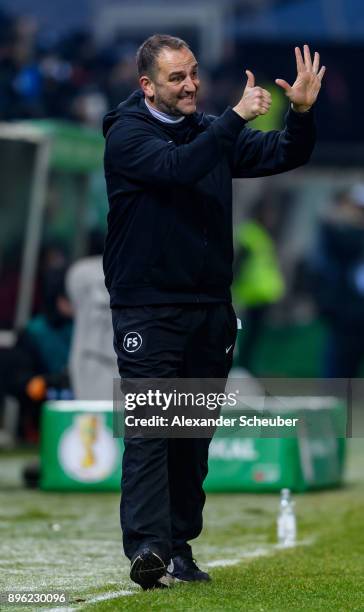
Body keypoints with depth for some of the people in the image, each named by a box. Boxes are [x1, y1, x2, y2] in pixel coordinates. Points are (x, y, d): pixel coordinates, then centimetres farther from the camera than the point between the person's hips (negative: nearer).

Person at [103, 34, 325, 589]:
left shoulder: (212, 132, 12)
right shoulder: (127, 134, -6)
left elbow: (284, 155, 10)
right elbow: (177, 167, -24)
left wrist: (302, 113, -9)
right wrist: (236, 116, -28)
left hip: (209, 309, 6)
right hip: (147, 309, -6)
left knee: (194, 436, 8)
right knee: (149, 430, -14)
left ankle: (180, 547, 15)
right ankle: (146, 546, -23)